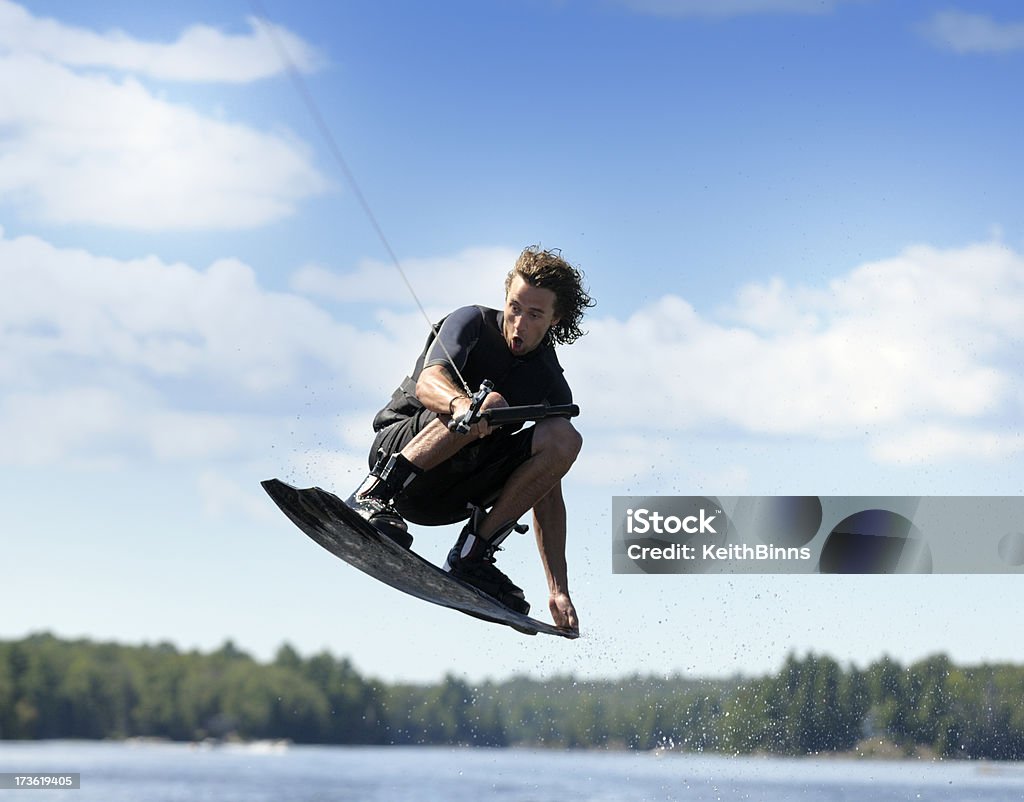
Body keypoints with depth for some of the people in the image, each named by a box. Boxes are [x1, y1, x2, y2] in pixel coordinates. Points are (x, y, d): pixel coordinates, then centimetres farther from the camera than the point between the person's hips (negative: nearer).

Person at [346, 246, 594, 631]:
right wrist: (461, 404, -50)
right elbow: (428, 383, -24)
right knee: (487, 405, -31)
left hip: (451, 502, 5)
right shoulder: (472, 323, -3)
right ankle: (376, 495, -31)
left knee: (563, 438, -16)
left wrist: (559, 591, -5)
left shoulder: (553, 389, 6)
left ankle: (473, 555, -17)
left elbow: (548, 495, 5)